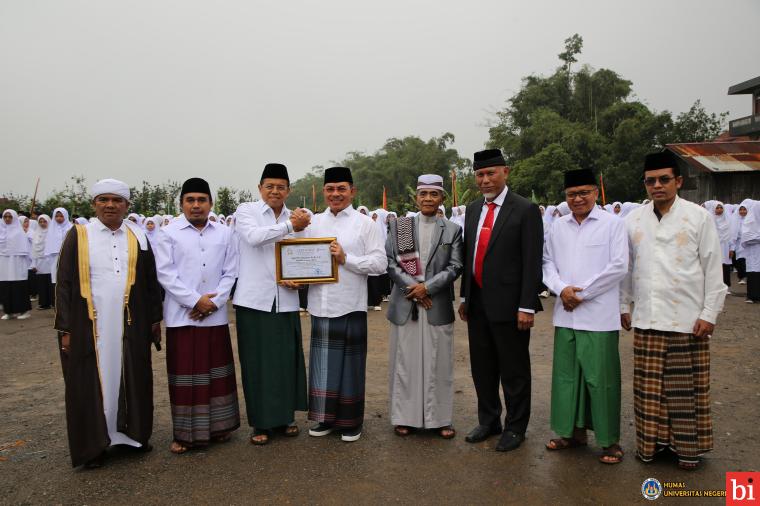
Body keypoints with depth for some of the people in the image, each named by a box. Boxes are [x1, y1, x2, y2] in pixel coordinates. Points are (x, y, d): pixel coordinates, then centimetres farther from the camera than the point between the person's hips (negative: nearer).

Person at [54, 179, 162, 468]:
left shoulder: (139, 237, 5)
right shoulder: (78, 236, 0)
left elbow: (151, 281, 10)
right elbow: (64, 284, 0)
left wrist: (155, 319, 8)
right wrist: (65, 328, -4)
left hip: (131, 326, 2)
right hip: (89, 326, -2)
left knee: (133, 381, 11)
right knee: (91, 385, 7)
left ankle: (133, 434, 28)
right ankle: (92, 446, 21)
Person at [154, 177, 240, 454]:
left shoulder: (224, 233, 8)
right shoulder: (168, 233, 1)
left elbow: (230, 272, 4)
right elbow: (165, 273, -6)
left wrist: (213, 301, -9)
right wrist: (195, 300, -13)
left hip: (215, 315, 2)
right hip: (182, 315, -2)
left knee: (217, 372, 10)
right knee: (185, 375, 4)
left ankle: (218, 426, 24)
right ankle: (185, 433, 16)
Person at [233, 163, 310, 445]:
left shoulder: (298, 217, 10)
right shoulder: (246, 210, 2)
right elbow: (254, 236, -19)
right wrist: (290, 225, -16)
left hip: (285, 300, 3)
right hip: (254, 299, -2)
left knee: (287, 358, 5)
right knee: (257, 361, 4)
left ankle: (285, 416, 22)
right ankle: (261, 422, 17)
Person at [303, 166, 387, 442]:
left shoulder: (365, 224, -1)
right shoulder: (313, 223, 10)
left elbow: (380, 263, -7)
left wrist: (346, 259, -16)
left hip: (351, 305, -3)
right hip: (320, 303, 3)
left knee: (350, 364, 8)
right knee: (323, 363, 11)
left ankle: (350, 422, 24)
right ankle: (326, 417, 28)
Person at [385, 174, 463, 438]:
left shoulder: (453, 230, 5)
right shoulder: (399, 226, 6)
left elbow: (455, 266, -1)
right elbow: (389, 261, 0)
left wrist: (427, 287, -11)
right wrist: (411, 288, -10)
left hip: (438, 306, 0)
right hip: (405, 305, 0)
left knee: (438, 364, 6)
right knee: (405, 362, 6)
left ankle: (440, 418, 19)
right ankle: (404, 416, 19)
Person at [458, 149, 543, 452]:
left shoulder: (525, 210, -8)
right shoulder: (473, 210, 11)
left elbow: (532, 262, -12)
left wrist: (527, 306, -16)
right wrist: (465, 297, 14)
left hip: (508, 305, -6)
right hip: (477, 304, 6)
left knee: (514, 371, 8)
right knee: (482, 368, 16)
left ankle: (515, 427, 25)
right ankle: (488, 421, 33)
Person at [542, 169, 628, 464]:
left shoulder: (613, 224, -2)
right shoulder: (557, 227, 10)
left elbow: (619, 267, -7)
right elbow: (547, 262, 11)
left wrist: (582, 293, -9)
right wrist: (561, 289, -8)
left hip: (599, 315, -4)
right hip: (565, 314, 4)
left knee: (600, 377, 1)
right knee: (566, 373, 11)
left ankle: (609, 439, 16)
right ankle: (572, 430, 26)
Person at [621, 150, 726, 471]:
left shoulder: (698, 217, -2)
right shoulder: (633, 219, 6)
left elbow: (713, 269, -2)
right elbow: (626, 268, 11)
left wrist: (710, 313, -5)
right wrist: (624, 306, 10)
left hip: (688, 319, -2)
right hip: (646, 319, 2)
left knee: (687, 387, 7)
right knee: (649, 385, 8)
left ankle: (688, 444, 23)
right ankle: (652, 439, 24)